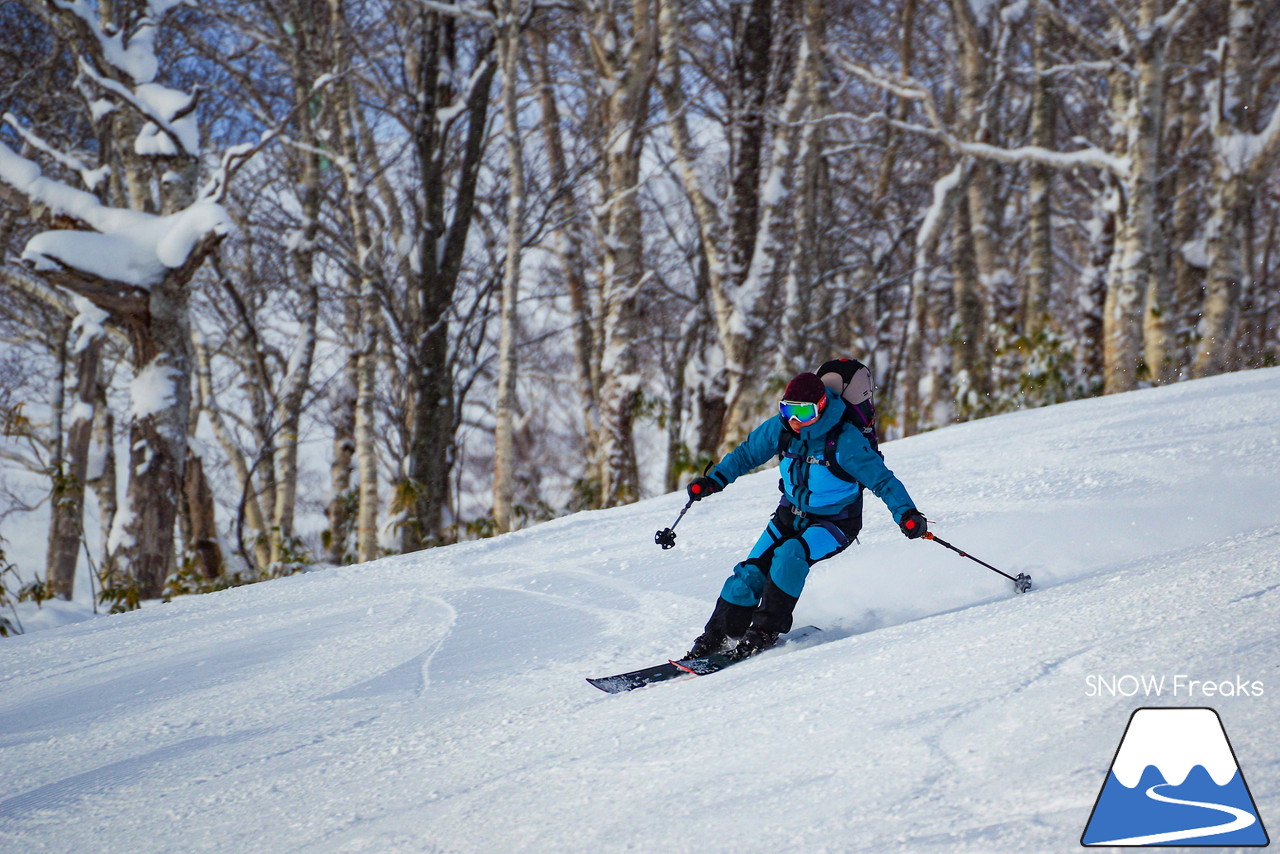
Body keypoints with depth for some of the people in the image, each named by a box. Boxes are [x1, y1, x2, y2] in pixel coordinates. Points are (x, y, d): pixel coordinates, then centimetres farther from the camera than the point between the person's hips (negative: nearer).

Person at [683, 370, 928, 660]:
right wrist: (714, 479, -3)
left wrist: (906, 513, -38)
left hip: (836, 524, -5)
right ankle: (715, 638, 1)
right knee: (752, 572, -9)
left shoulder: (845, 441, -26)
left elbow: (881, 479, -25)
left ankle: (766, 631, -19)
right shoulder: (780, 429, -10)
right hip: (792, 514, 5)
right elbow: (747, 453, 7)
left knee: (790, 556, -31)